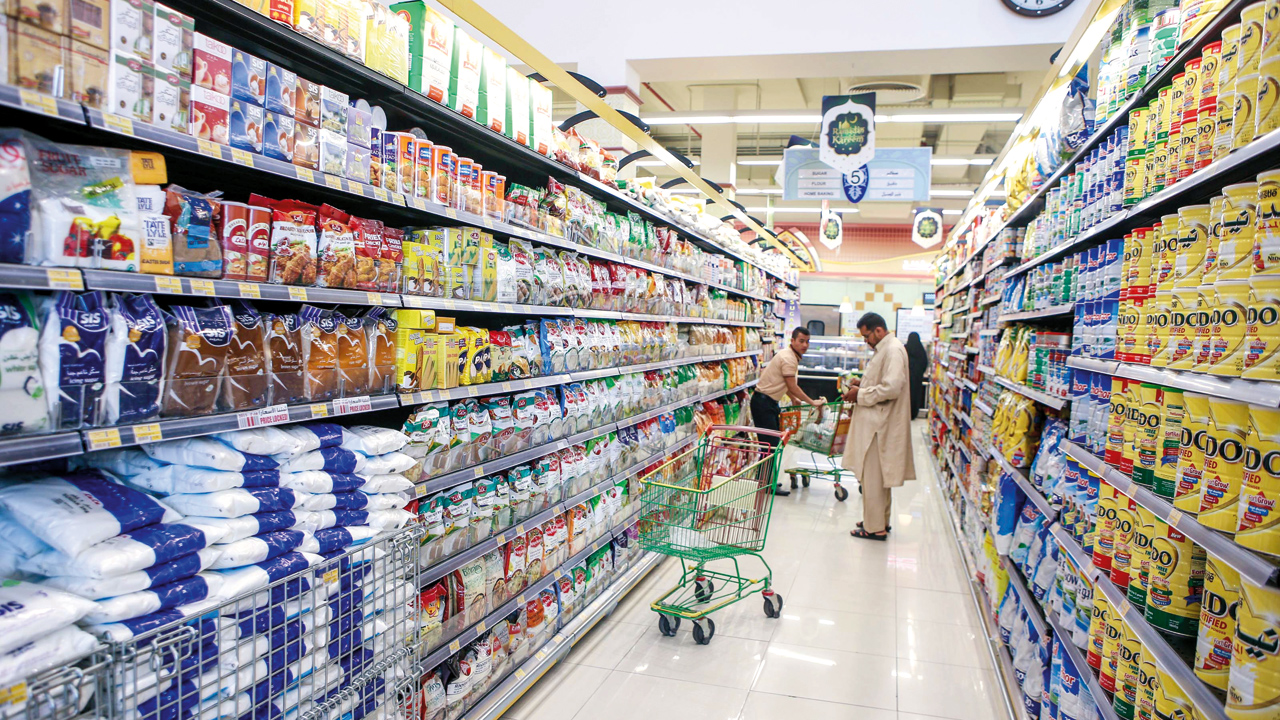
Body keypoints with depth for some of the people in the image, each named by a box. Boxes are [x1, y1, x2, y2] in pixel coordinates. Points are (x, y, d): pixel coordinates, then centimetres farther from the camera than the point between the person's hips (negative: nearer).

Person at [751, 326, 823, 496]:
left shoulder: (790, 356, 13)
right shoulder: (789, 358, -18)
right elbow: (792, 386, -18)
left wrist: (794, 398, 26)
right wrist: (812, 402, -10)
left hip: (770, 402, 11)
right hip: (763, 402, -11)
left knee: (773, 442, 14)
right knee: (770, 443, -9)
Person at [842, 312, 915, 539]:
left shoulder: (894, 350, -17)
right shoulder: (884, 349, 16)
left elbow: (891, 388, -25)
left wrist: (861, 395, -16)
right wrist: (863, 384, 11)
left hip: (880, 425, -11)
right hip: (875, 422, 11)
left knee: (872, 475, -5)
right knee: (879, 474, 17)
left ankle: (875, 527, 3)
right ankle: (881, 520, 28)